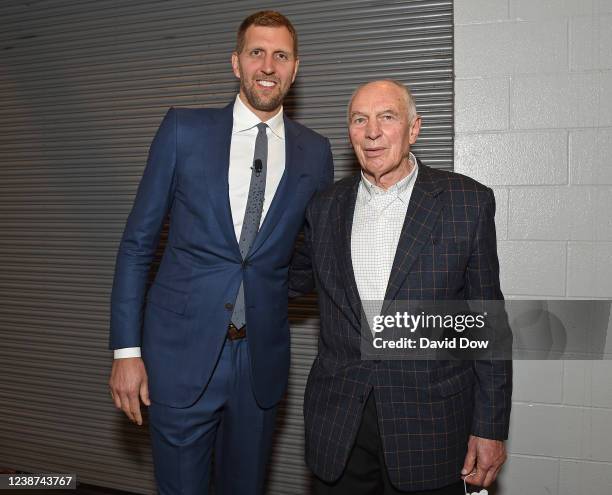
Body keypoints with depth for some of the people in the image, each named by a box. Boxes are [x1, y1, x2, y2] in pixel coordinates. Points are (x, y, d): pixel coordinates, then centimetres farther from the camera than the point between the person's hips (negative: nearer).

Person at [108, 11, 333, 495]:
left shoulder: (315, 151, 3)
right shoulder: (184, 129, -2)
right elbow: (138, 242, -1)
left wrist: (279, 285, -3)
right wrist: (126, 349, -5)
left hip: (262, 359, 2)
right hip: (183, 350, -2)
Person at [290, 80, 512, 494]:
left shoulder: (469, 202, -4)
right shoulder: (325, 207, 4)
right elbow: (297, 279, 19)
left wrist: (491, 428, -3)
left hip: (430, 427, -2)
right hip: (337, 426, 3)